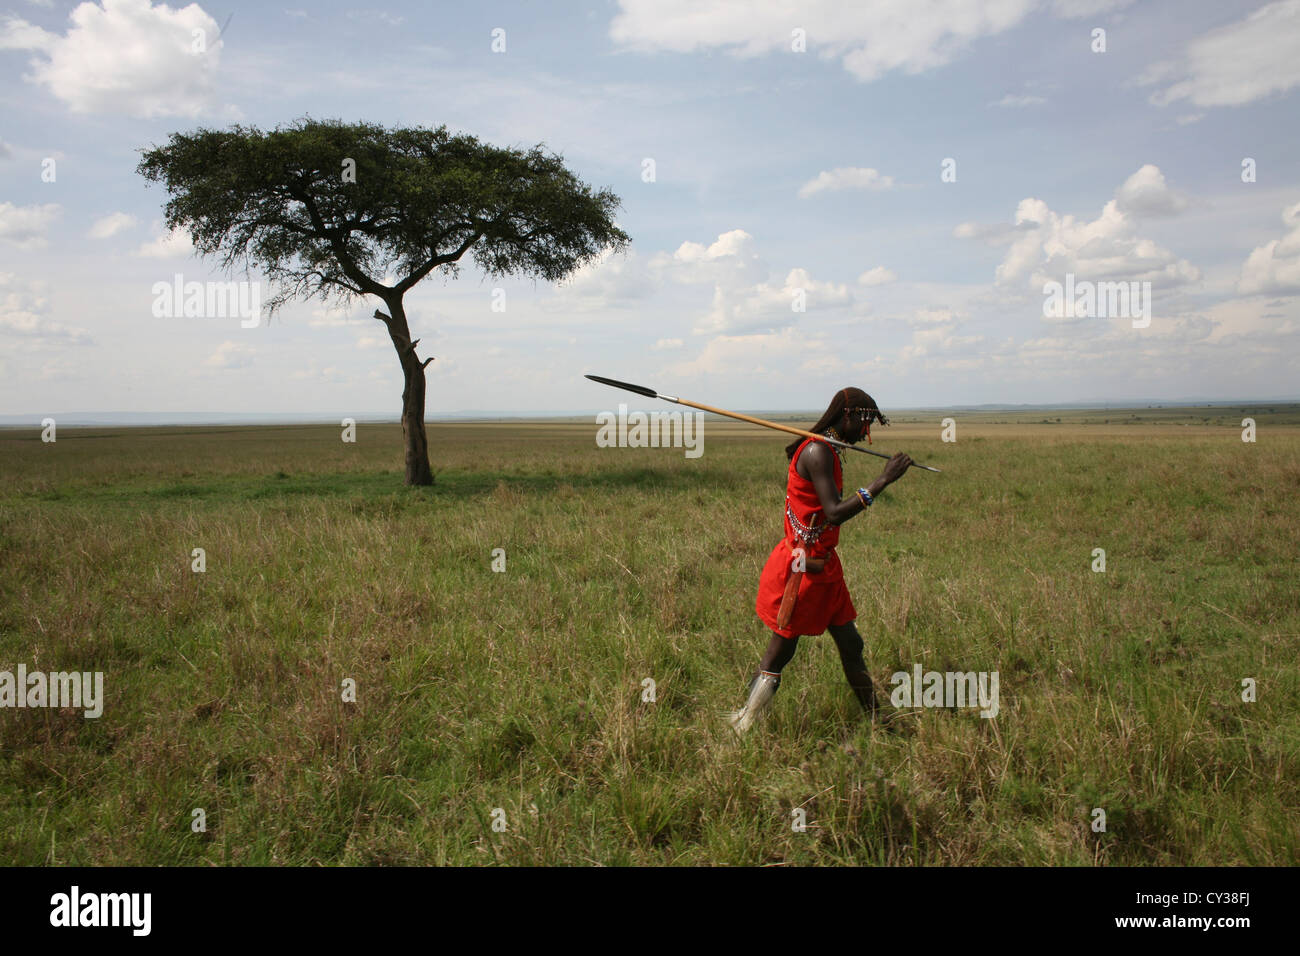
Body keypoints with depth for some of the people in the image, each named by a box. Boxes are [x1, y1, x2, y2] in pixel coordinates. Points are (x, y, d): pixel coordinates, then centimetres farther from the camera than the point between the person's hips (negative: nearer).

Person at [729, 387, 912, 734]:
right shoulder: (817, 451, -18)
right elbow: (834, 513, -26)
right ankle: (741, 735, 8)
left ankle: (875, 720, 27)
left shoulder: (828, 451, 14)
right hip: (801, 567, -10)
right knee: (779, 654, -2)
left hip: (823, 565, 10)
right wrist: (882, 481, -25)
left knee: (851, 645, 15)